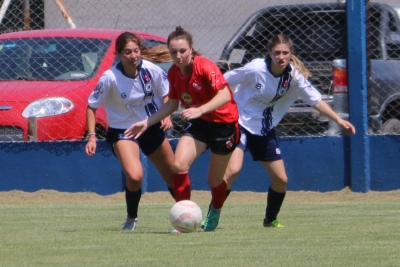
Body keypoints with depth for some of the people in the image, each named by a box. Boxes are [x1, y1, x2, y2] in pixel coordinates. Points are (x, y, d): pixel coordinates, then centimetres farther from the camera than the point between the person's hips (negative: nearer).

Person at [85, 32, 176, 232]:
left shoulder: (151, 70, -15)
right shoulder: (110, 78, -23)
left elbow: (166, 94, 3)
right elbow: (91, 106, -13)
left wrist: (167, 115, -15)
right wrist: (91, 137, -21)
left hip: (152, 127, 4)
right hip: (123, 131, -4)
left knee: (173, 175, 15)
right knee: (134, 176, -28)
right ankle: (131, 219, -1)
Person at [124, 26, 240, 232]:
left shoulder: (204, 66, -23)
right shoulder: (173, 73, -2)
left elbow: (225, 95, -34)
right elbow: (172, 103, 12)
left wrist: (200, 110, -47)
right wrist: (147, 122, 5)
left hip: (223, 123, -5)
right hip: (198, 123, 5)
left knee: (214, 181, 6)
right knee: (179, 164, -20)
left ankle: (214, 213, 39)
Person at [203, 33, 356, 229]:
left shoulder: (294, 76, -10)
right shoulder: (255, 69, -23)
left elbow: (316, 100, -2)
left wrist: (339, 120, -10)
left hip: (265, 130, 5)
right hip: (240, 123, -5)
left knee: (281, 179, 5)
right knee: (233, 170, -26)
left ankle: (270, 220, 30)